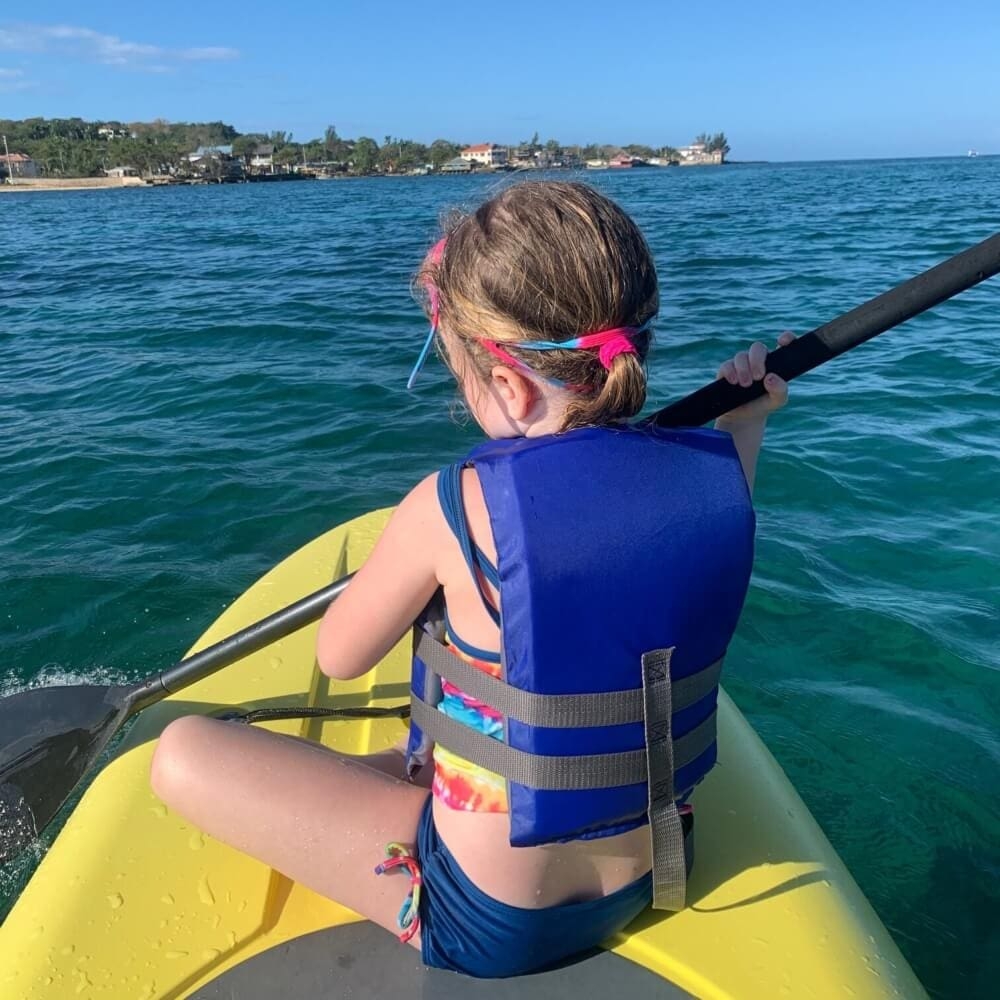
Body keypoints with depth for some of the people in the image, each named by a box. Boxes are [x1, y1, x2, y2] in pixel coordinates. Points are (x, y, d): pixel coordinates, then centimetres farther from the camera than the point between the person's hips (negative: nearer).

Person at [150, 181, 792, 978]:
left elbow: (338, 657, -10)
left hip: (487, 919, -7)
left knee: (184, 753, 6)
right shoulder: (719, 468, -14)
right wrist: (748, 416, 21)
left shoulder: (456, 508, -29)